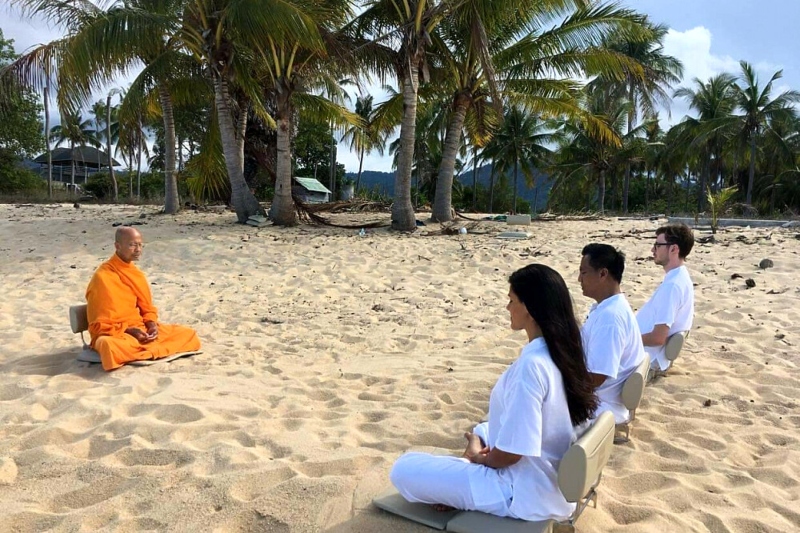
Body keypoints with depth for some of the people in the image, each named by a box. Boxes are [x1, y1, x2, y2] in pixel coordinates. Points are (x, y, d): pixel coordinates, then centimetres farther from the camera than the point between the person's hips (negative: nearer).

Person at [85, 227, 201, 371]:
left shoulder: (137, 274, 9)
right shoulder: (103, 277, -13)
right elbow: (99, 324, -11)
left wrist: (152, 325, -5)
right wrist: (129, 331, -21)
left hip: (142, 330, 7)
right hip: (114, 334, -7)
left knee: (189, 334, -7)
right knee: (110, 347, -44)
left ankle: (141, 351, -18)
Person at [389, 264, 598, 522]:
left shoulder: (531, 365, -29)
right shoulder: (562, 350, -1)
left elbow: (511, 453, -26)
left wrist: (478, 457, -5)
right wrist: (481, 447, 10)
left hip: (525, 494, -9)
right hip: (554, 479, 9)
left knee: (403, 469, -8)